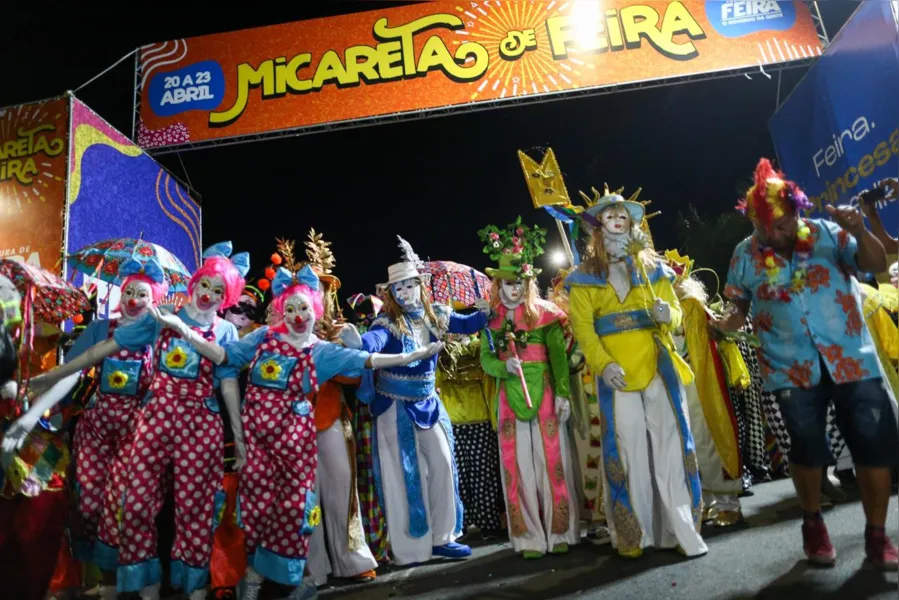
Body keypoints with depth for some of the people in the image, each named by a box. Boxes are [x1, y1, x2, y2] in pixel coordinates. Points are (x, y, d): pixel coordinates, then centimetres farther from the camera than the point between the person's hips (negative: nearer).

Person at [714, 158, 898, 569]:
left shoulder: (827, 233, -2)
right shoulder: (744, 255, 1)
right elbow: (739, 304, 7)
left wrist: (860, 233, -24)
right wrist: (726, 322, -15)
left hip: (852, 357, 0)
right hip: (791, 368, 0)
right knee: (807, 448, 5)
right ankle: (813, 525, 27)